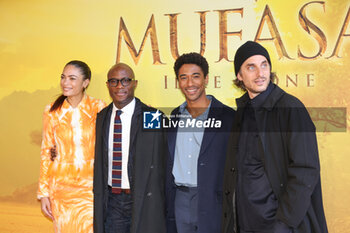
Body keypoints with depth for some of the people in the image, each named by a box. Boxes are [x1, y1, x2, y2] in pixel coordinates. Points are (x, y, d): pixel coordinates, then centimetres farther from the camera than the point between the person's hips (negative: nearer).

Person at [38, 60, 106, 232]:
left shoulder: (97, 108, -2)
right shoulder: (52, 111, 2)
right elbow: (46, 152, 5)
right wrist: (43, 193, 3)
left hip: (90, 185, -1)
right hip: (61, 186, 1)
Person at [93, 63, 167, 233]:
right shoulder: (102, 117, 8)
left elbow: (161, 167, -7)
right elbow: (100, 160, 11)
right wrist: (99, 200, 8)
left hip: (142, 201, -4)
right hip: (110, 202, 4)